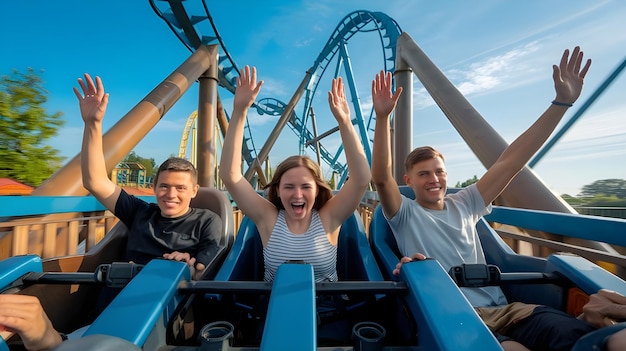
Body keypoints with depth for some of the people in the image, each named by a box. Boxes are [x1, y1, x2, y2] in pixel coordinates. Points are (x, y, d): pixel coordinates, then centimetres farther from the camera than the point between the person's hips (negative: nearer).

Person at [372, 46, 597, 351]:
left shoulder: (464, 204, 12)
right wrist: (382, 117, -28)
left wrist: (562, 102, 4)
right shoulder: (405, 214, 1)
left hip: (500, 308, 5)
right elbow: (381, 178, -18)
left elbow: (509, 161, 7)